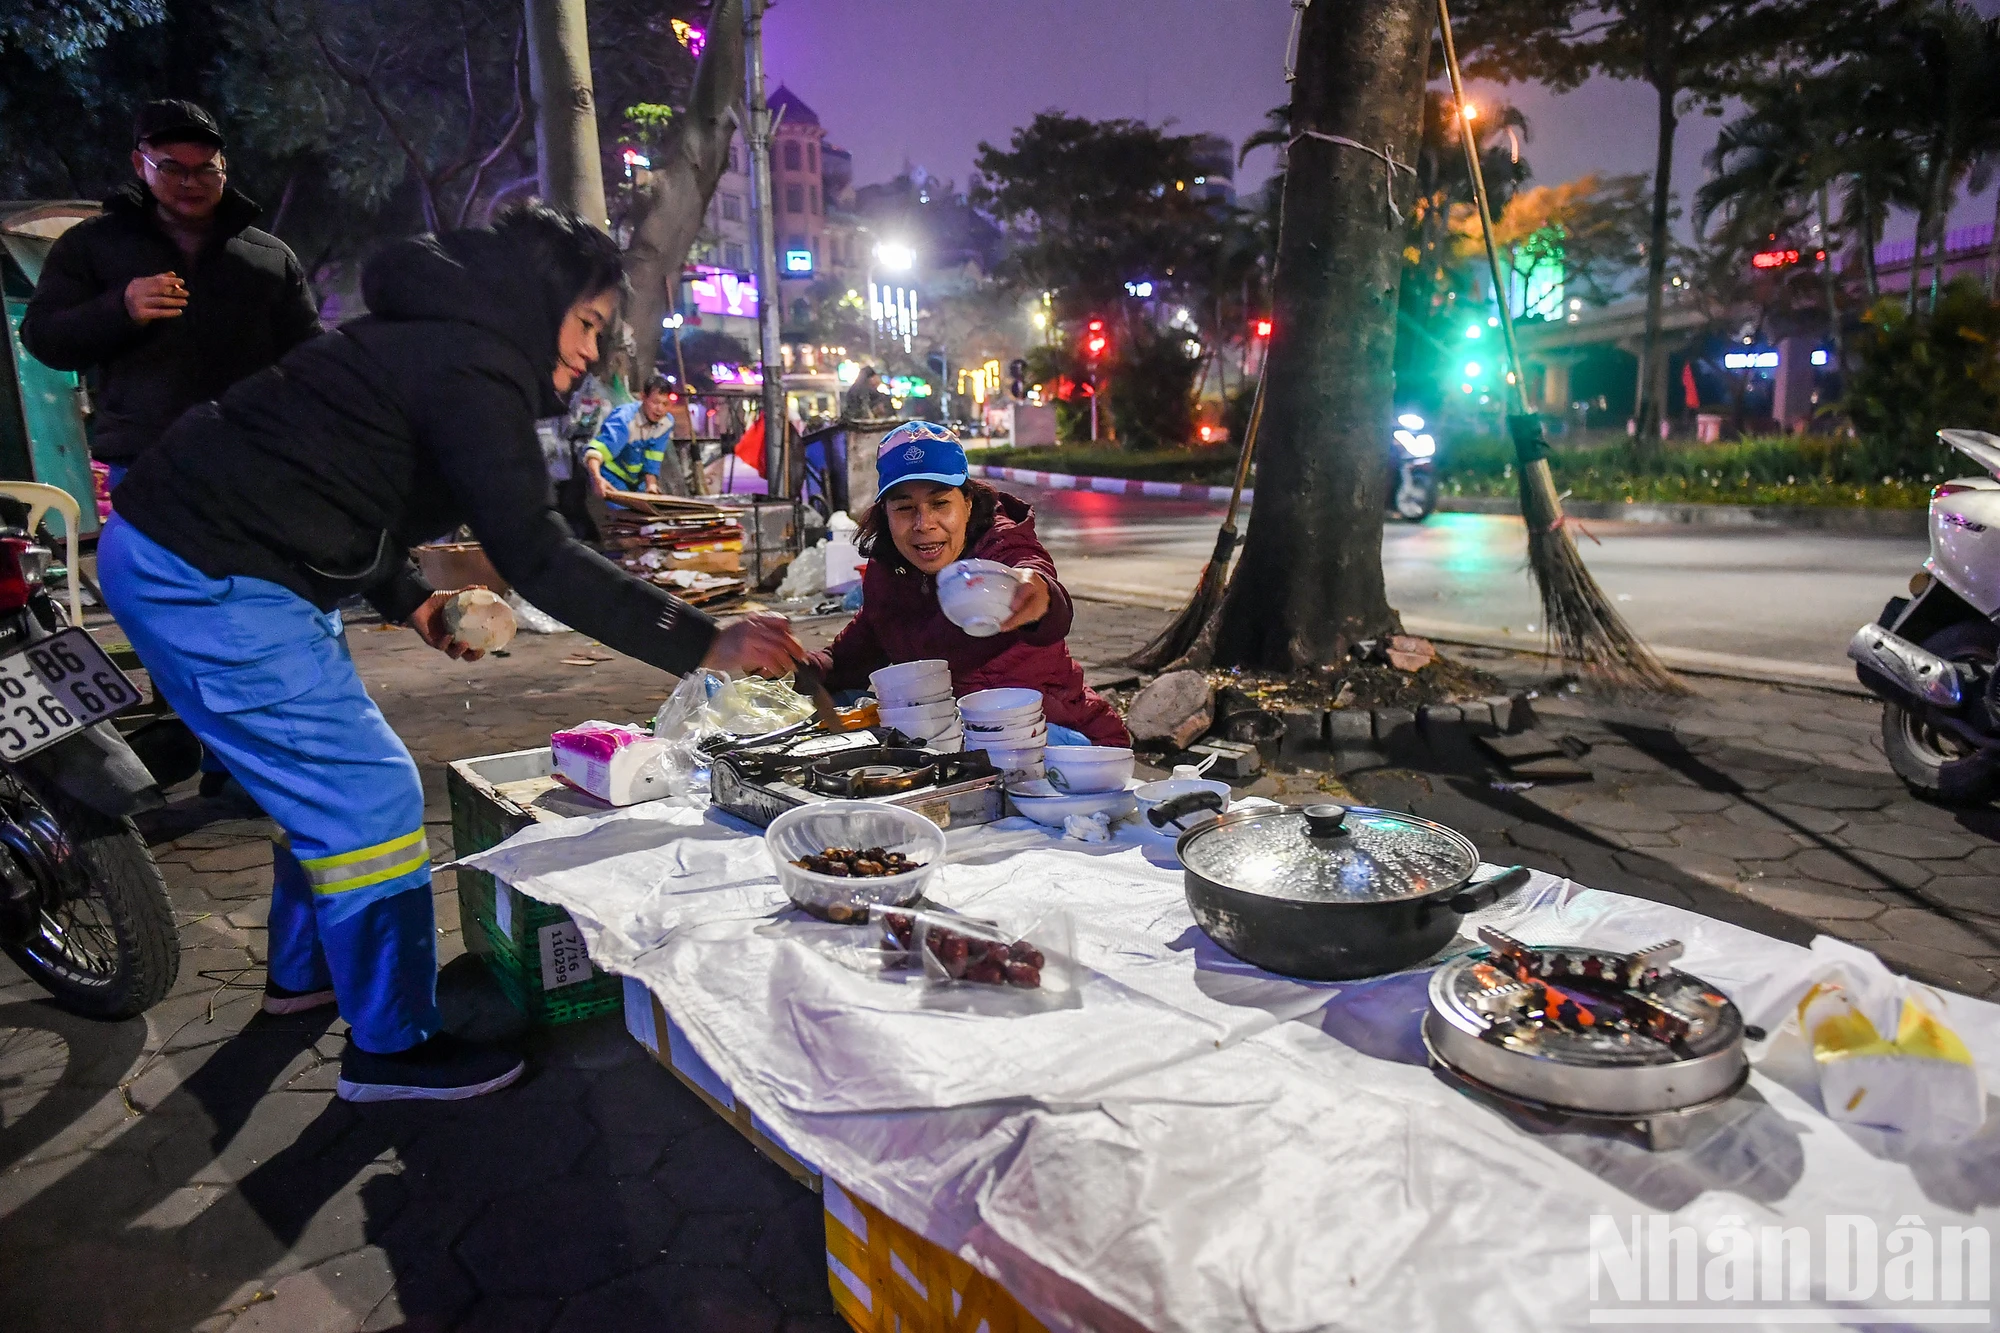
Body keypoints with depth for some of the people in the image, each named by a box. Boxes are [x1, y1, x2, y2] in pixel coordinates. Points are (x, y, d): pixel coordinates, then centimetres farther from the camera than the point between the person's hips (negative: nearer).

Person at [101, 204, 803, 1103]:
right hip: (206, 580, -11)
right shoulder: (474, 369, -19)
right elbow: (535, 557, -27)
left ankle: (304, 972, 38)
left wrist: (410, 601, 14)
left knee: (330, 780, 20)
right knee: (371, 794, -7)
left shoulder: (435, 343, 14)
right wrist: (703, 643, -29)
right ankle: (390, 1047, 5)